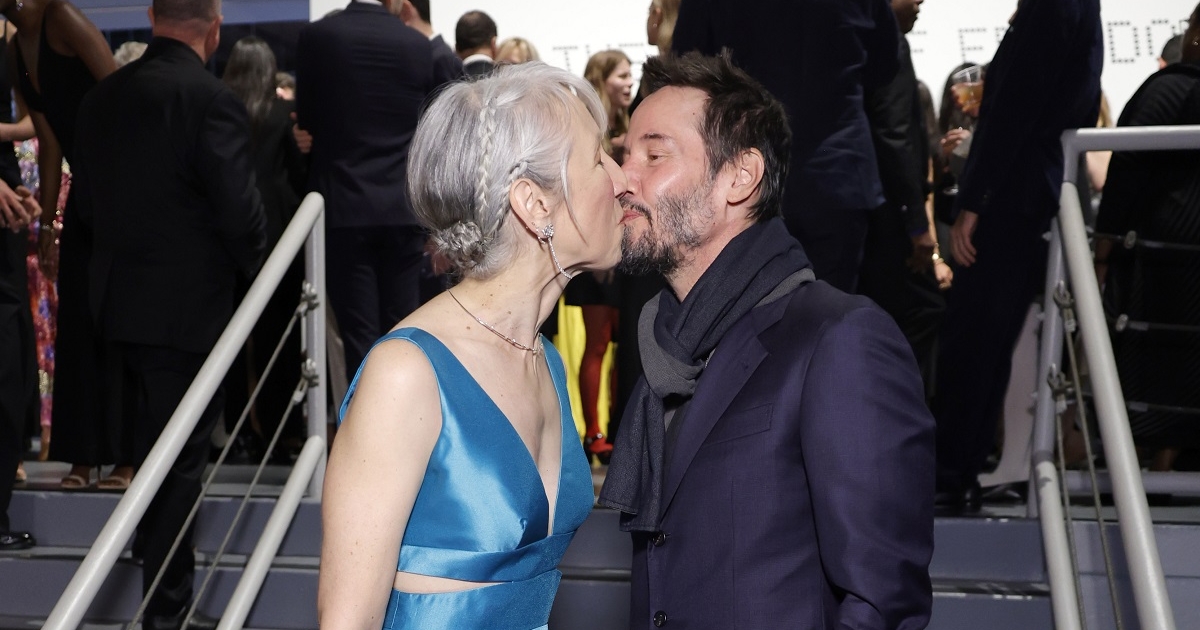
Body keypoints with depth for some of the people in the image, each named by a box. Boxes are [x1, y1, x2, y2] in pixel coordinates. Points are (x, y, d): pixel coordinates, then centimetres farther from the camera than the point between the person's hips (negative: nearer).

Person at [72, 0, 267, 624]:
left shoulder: (102, 96, 3)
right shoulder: (212, 99, -18)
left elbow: (86, 201, 9)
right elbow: (239, 208, -17)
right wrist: (248, 264, 2)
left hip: (115, 301, 7)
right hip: (186, 308, -7)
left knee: (151, 454, 22)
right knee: (179, 462, 3)